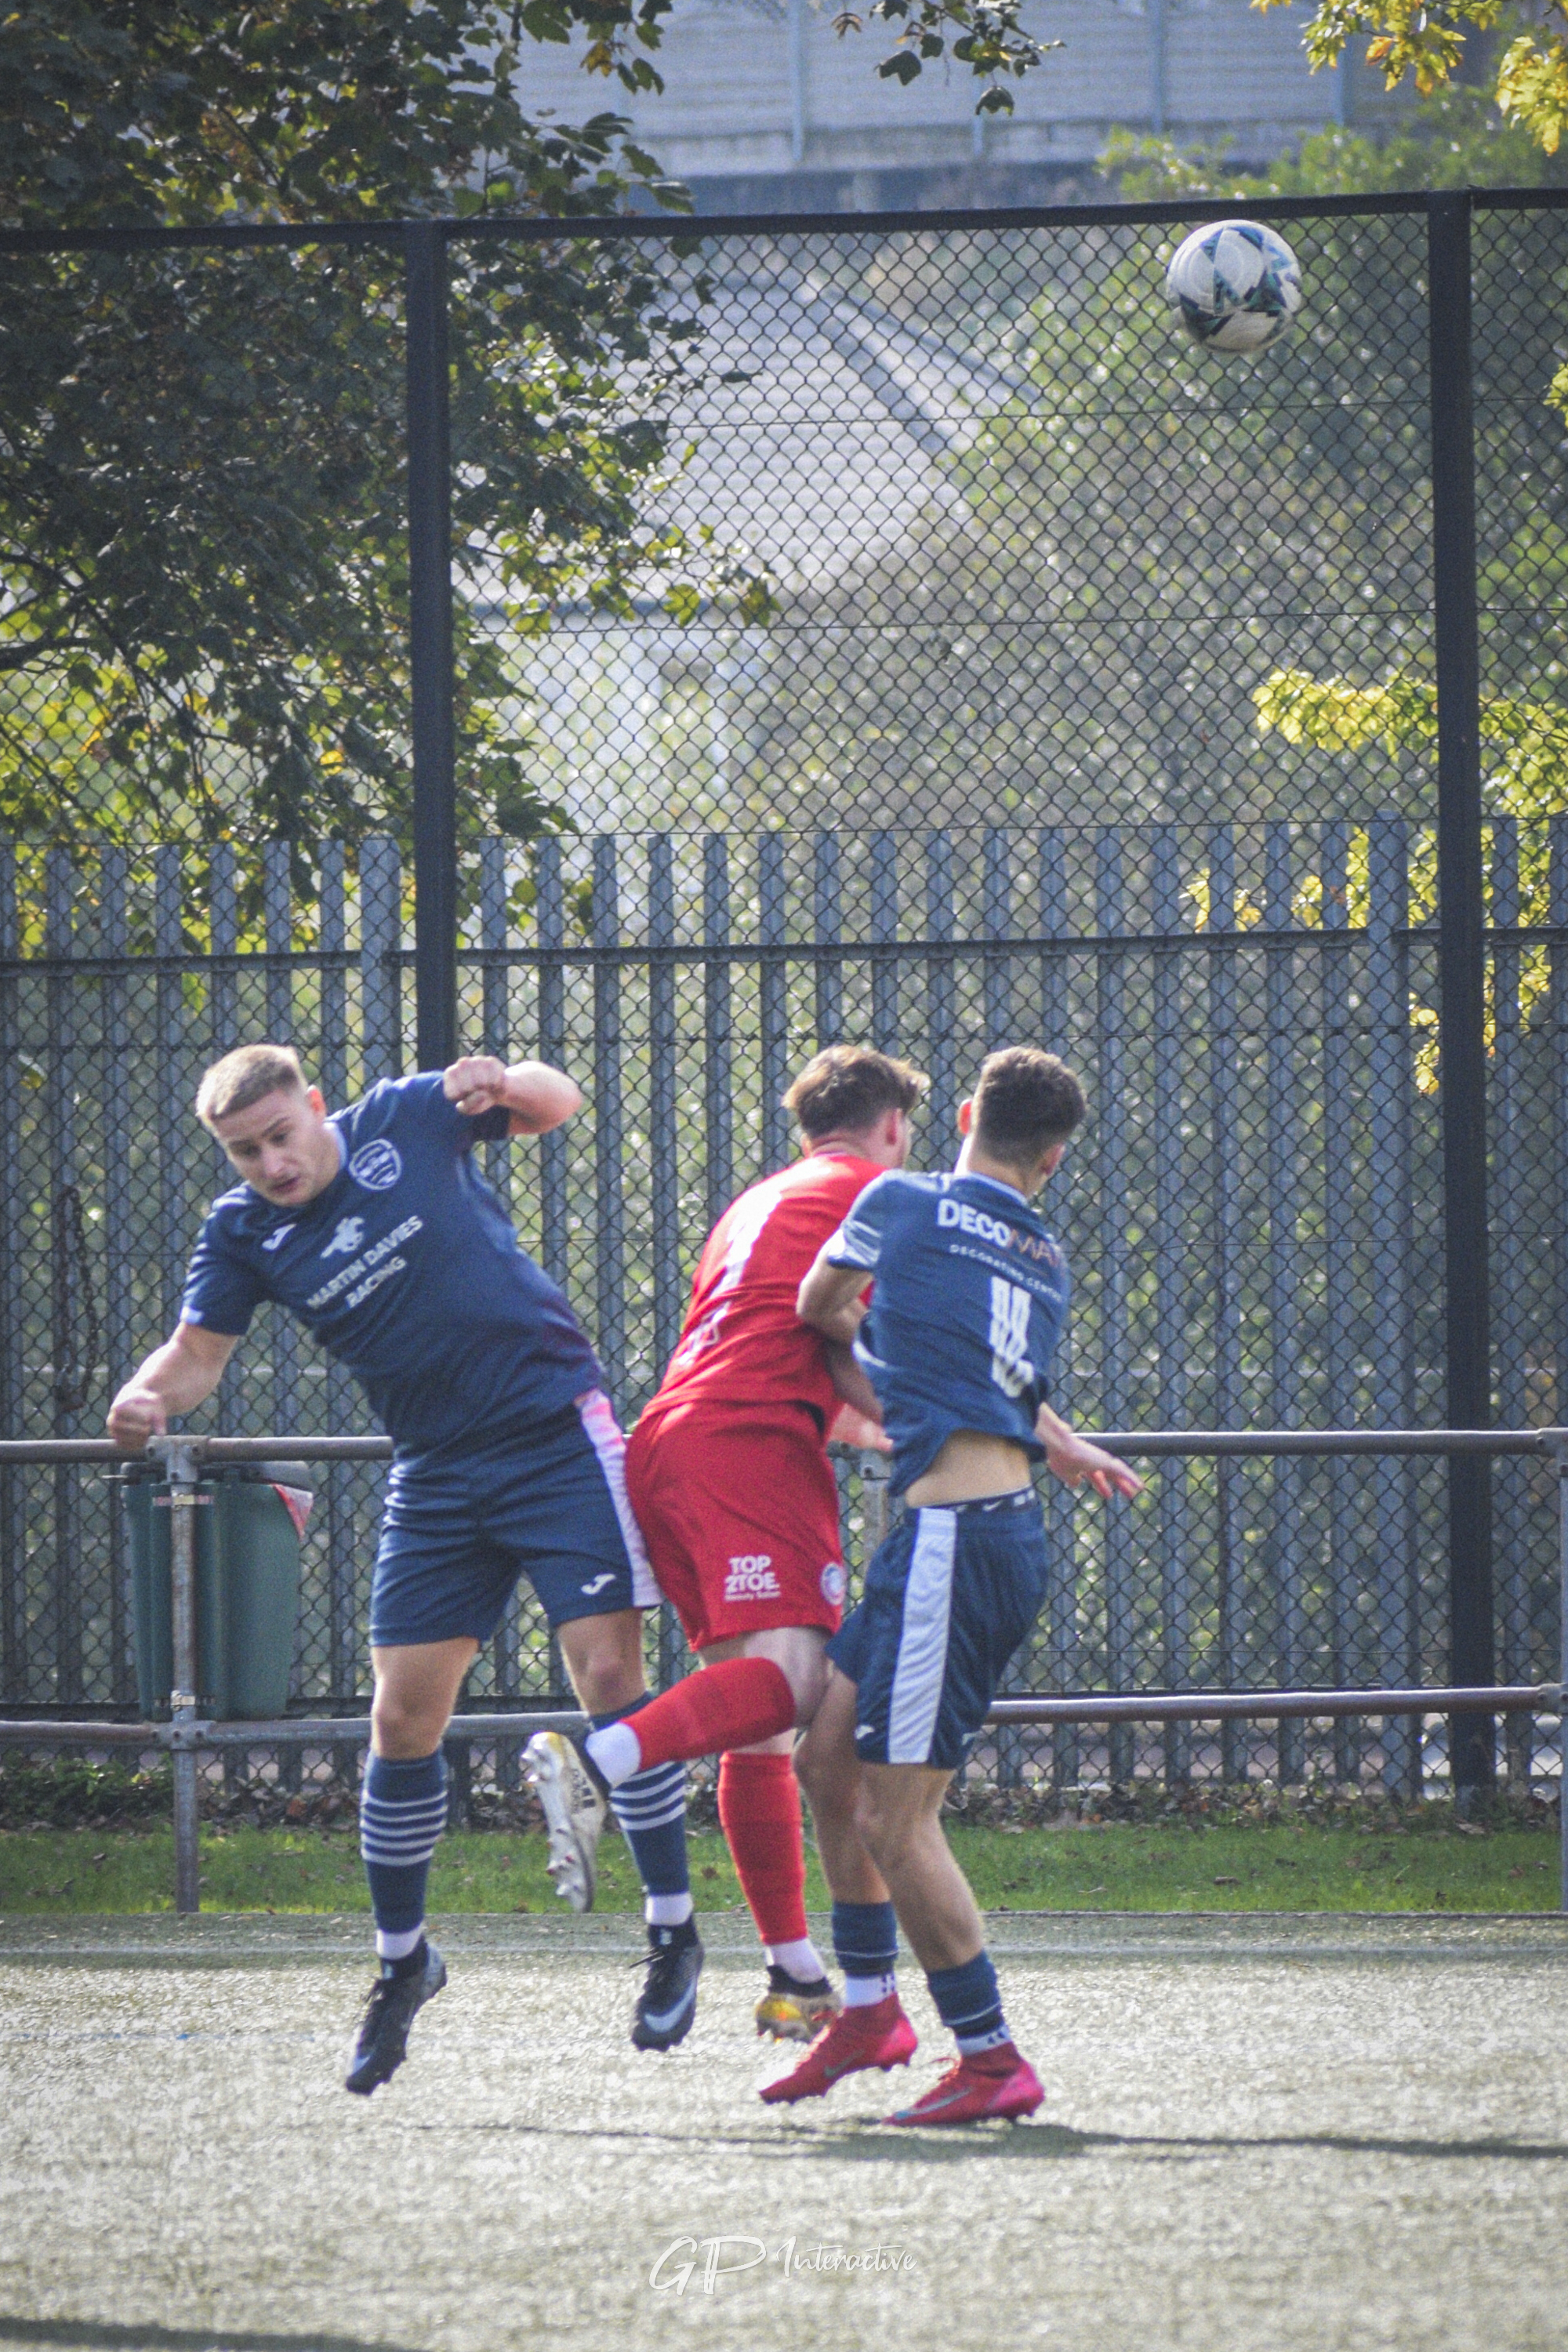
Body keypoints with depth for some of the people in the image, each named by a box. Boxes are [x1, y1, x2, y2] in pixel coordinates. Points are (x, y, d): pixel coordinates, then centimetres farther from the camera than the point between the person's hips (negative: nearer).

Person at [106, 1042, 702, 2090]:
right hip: (437, 1475, 4)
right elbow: (198, 1352, 2)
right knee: (403, 1718, 1)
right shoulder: (243, 1234, -1)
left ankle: (674, 1937, -3)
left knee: (609, 1673, -12)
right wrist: (147, 1400, -21)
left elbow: (558, 1101, 5)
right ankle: (403, 1960, 18)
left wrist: (503, 1081, -19)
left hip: (558, 1432, -4)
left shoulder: (406, 1120, -7)